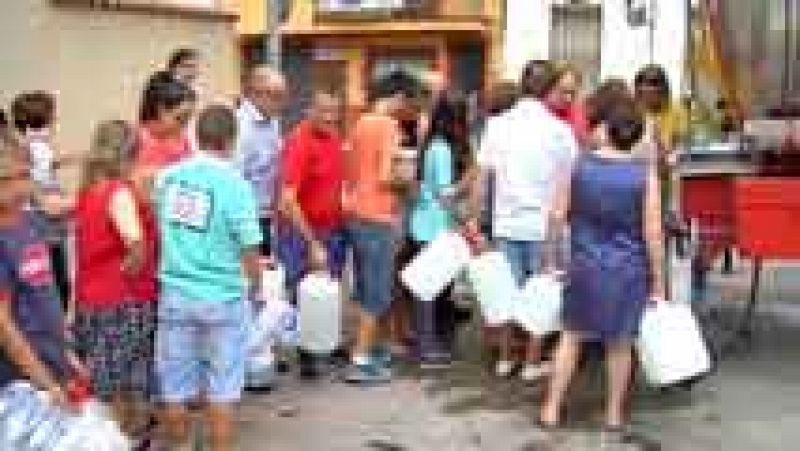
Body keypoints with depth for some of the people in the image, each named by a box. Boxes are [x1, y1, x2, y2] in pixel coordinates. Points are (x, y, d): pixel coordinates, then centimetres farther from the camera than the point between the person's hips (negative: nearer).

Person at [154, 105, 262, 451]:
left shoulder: (167, 177, -1)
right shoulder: (234, 183, -13)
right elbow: (249, 248, -11)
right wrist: (255, 286, 7)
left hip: (175, 293, 4)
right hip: (222, 296, -4)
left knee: (175, 386, 15)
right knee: (221, 389, 9)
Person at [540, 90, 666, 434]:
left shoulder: (579, 167, -7)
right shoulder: (645, 174, -11)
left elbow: (558, 217, -1)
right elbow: (653, 234, -10)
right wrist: (657, 283, -1)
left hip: (585, 266, 1)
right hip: (629, 270, -1)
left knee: (572, 336, 16)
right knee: (620, 343, 15)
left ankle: (552, 409, 21)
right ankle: (614, 413, 27)